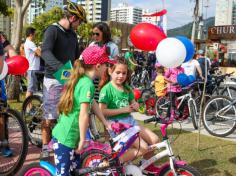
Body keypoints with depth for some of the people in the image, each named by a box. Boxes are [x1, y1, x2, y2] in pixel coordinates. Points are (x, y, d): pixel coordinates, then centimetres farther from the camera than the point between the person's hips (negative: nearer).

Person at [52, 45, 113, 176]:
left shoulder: (81, 80, 9)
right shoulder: (87, 84, -20)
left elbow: (93, 104, 17)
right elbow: (83, 115, -24)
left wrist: (106, 124, 23)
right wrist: (83, 140, -17)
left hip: (64, 135, 9)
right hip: (66, 138, -9)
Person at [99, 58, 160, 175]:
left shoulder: (127, 88, 8)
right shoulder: (107, 89, -14)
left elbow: (133, 103, 15)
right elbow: (102, 111, -20)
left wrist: (135, 105, -10)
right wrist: (122, 110, -20)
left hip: (130, 120, 7)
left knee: (154, 139, 0)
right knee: (143, 147, -18)